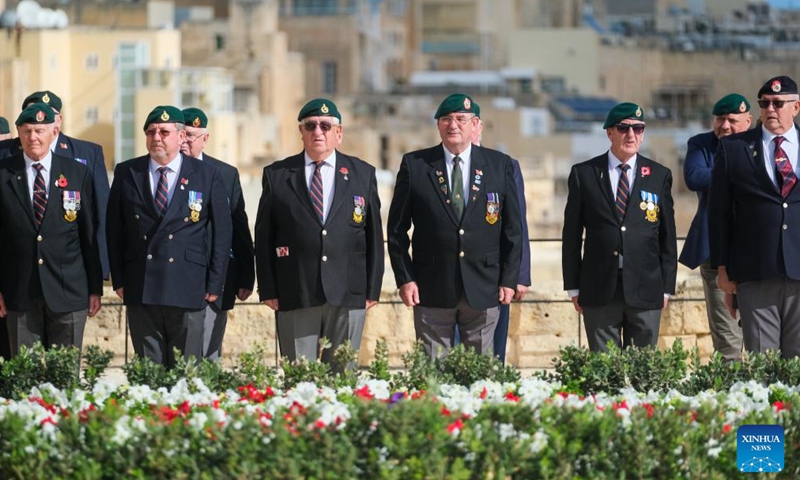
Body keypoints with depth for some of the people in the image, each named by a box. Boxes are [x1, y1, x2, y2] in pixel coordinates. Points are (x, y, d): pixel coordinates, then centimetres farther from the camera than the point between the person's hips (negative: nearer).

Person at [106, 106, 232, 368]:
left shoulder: (207, 175, 5)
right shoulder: (126, 173, 9)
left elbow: (222, 232, 5)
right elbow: (114, 229, 11)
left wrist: (214, 285, 1)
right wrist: (119, 280, 5)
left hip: (188, 291, -1)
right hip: (140, 290, 1)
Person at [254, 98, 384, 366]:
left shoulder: (363, 174, 11)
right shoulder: (276, 175, 8)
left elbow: (374, 236, 9)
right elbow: (263, 238, 7)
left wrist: (373, 290, 3)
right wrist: (268, 291, -1)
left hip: (348, 295, 1)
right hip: (295, 298, -1)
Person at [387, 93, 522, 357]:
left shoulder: (500, 165, 6)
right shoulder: (414, 165, 3)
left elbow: (512, 228, 7)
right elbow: (397, 228, 5)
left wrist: (509, 279, 1)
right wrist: (404, 278, -3)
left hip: (483, 290, 1)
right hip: (431, 289, -1)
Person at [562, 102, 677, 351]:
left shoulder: (659, 176, 9)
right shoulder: (583, 174, 5)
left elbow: (667, 236, 9)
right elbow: (572, 234, 7)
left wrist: (667, 287, 4)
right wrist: (573, 287, 3)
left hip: (645, 291, 1)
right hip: (599, 290, -1)